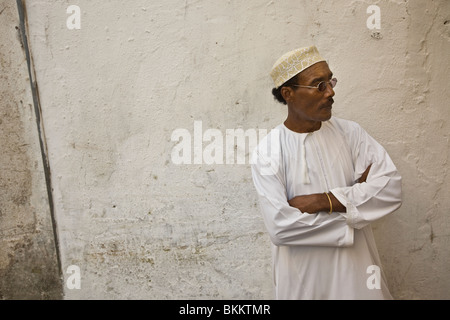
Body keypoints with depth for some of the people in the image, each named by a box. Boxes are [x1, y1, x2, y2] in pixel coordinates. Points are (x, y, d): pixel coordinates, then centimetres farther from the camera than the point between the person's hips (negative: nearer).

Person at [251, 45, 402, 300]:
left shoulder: (349, 133, -3)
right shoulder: (268, 153, -14)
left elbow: (392, 188, -12)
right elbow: (280, 227, -22)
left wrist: (323, 201, -21)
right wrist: (356, 196, -15)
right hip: (304, 277, -2)